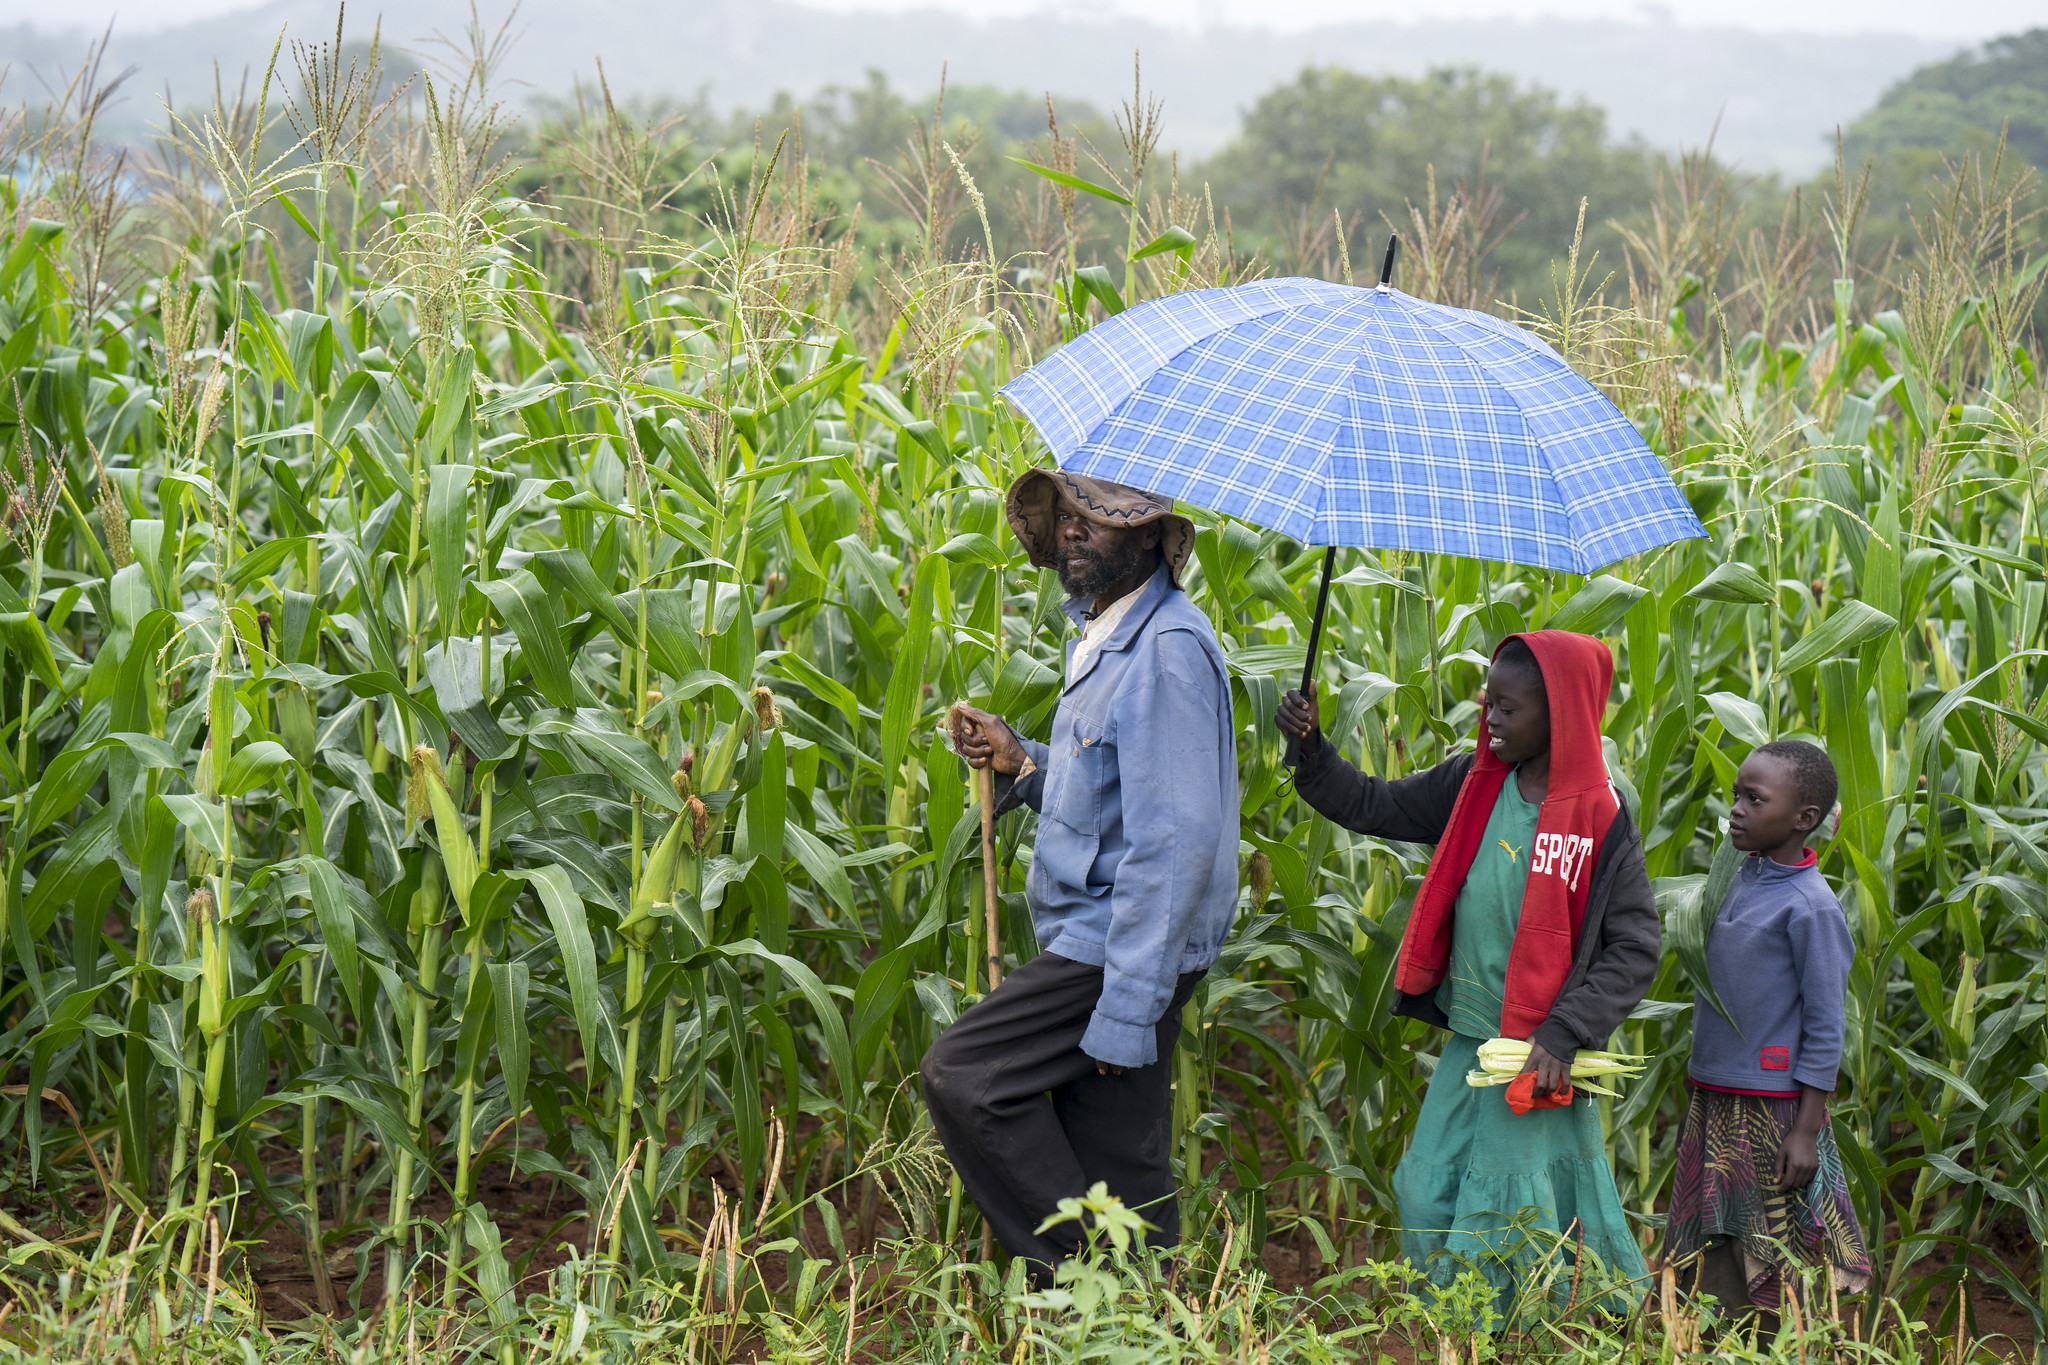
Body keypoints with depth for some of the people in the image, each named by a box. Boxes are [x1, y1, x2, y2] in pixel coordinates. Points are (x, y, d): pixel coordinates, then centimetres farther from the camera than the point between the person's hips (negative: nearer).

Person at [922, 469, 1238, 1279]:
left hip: (1127, 945, -10)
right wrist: (1021, 763, 5)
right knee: (1112, 1161, 10)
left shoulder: (1168, 650, -17)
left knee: (960, 1076, -13)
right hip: (1093, 938, 10)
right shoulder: (1100, 640, 16)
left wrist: (1125, 1011, -24)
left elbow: (1176, 844, -22)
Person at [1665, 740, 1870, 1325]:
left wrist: (1807, 1130, -14)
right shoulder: (1739, 880, 7)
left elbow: (1825, 1028, -13)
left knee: (1776, 1286, 0)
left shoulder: (1812, 908, -14)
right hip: (1712, 1100, 7)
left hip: (1771, 1109, -7)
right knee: (1712, 1263, 11)